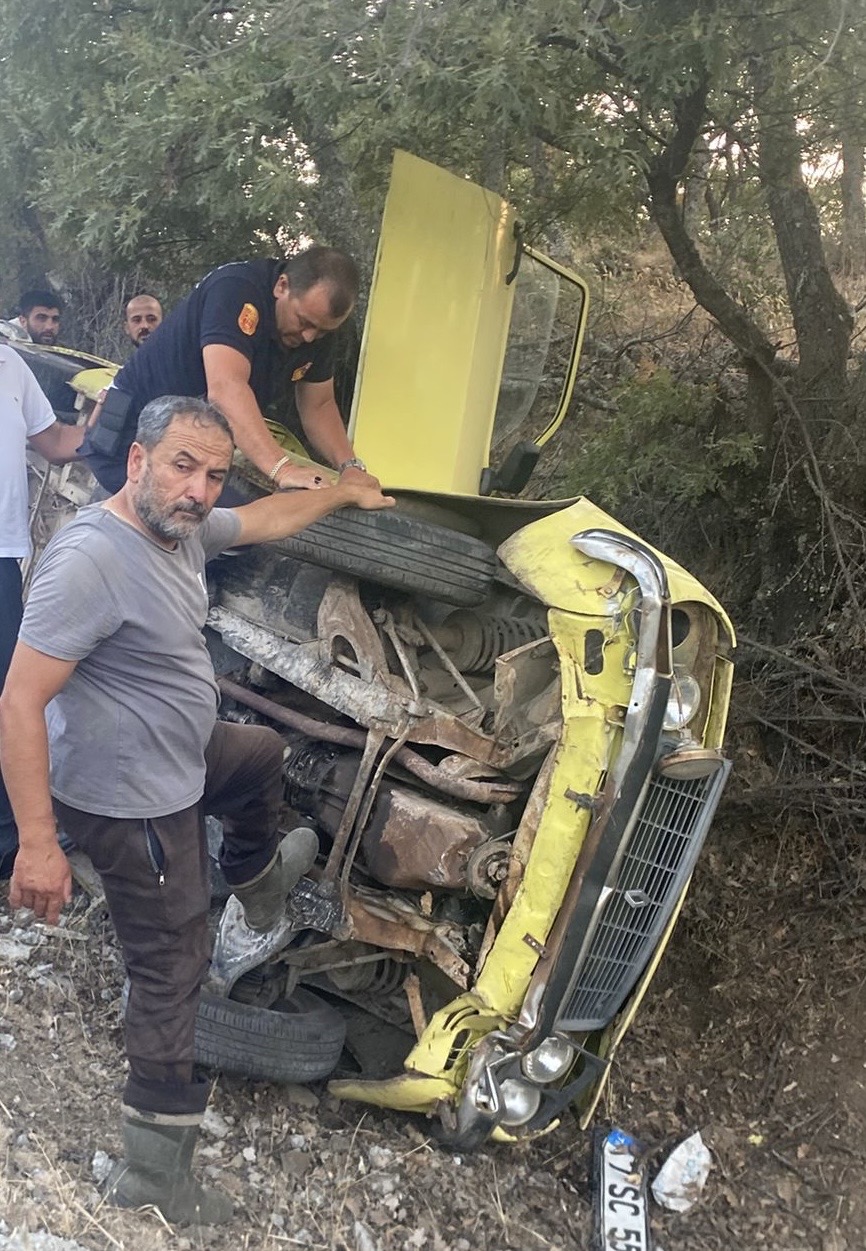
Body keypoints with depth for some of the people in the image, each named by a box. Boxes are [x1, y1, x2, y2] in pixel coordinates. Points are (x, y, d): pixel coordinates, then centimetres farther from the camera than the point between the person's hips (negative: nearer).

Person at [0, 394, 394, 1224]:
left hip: (181, 757, 9)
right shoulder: (90, 560, -31)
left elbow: (263, 520, 19)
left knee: (262, 754, 33)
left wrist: (344, 493, 28)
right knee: (172, 971, 2)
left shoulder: (183, 527, -3)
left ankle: (260, 883, 61)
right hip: (132, 804, -9)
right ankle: (154, 1176, 18)